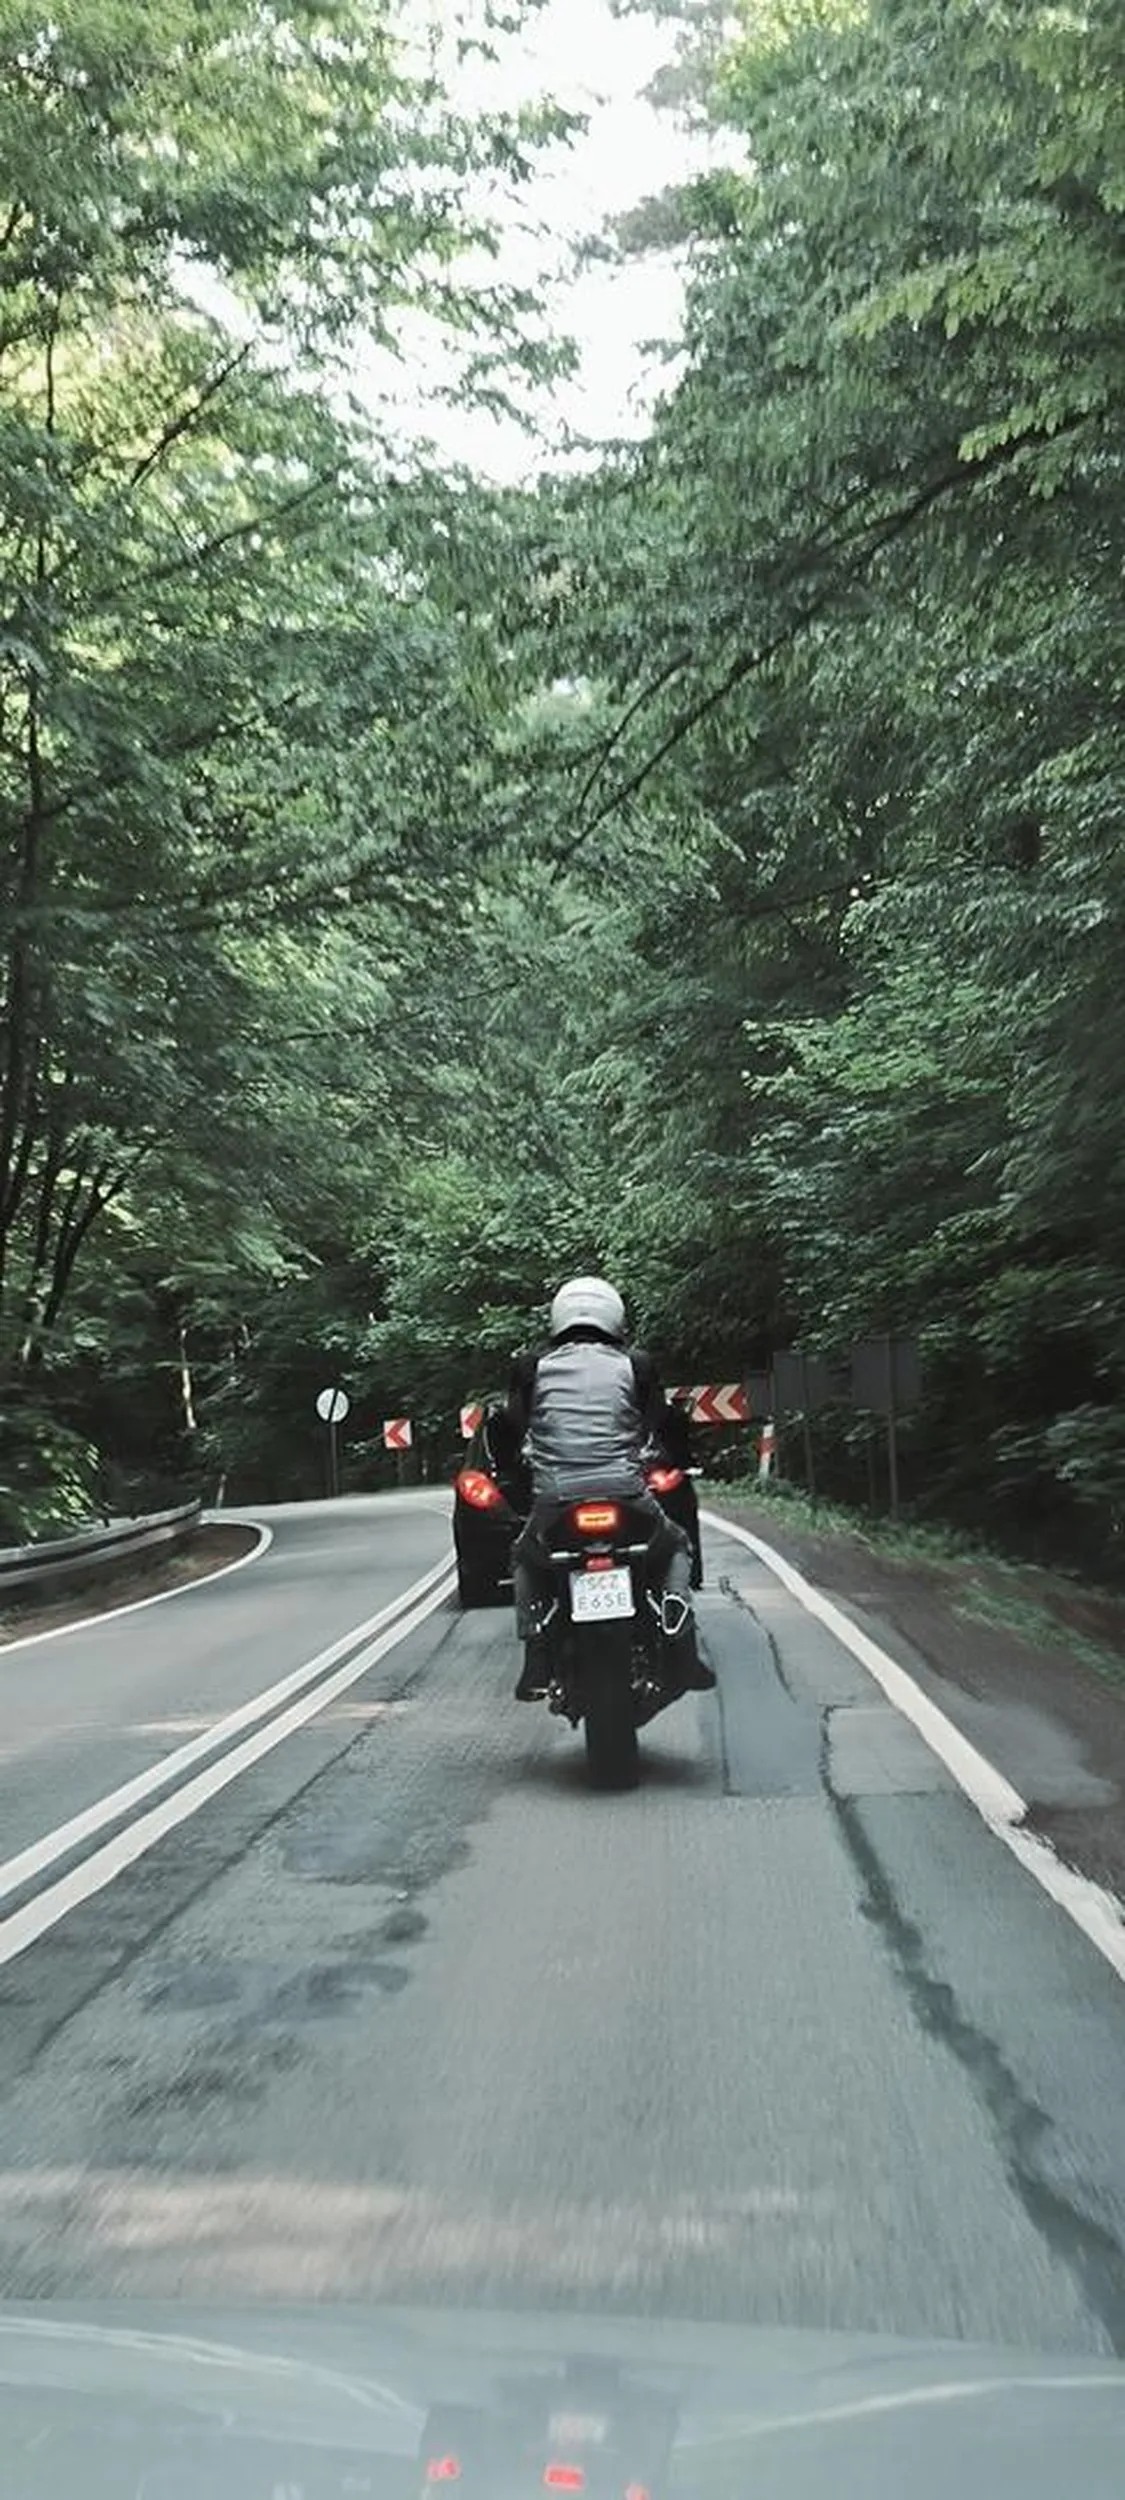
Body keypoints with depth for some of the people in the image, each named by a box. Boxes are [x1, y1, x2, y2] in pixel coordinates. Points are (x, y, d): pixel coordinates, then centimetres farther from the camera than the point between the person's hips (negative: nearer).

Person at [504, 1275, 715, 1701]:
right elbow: (658, 1426, 13)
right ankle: (681, 1652, 8)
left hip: (554, 1507, 1)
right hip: (627, 1501, 0)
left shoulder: (532, 1368, 5)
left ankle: (536, 1661, 12)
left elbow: (512, 1428, 10)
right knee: (674, 1547, 30)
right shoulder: (636, 1366, 5)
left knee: (525, 1559, 33)